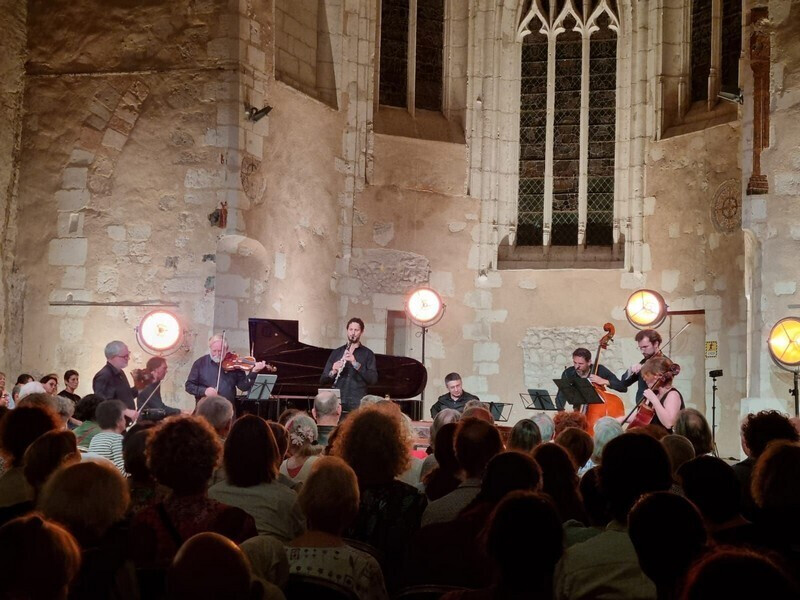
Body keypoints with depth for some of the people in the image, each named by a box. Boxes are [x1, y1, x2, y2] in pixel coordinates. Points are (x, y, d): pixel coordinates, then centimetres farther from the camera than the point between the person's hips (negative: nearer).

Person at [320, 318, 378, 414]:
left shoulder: (367, 354, 6)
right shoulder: (336, 352, 13)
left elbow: (373, 380, -6)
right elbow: (322, 381, 10)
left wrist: (356, 364, -17)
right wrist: (332, 372, -12)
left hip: (357, 406, -2)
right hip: (337, 404, 2)